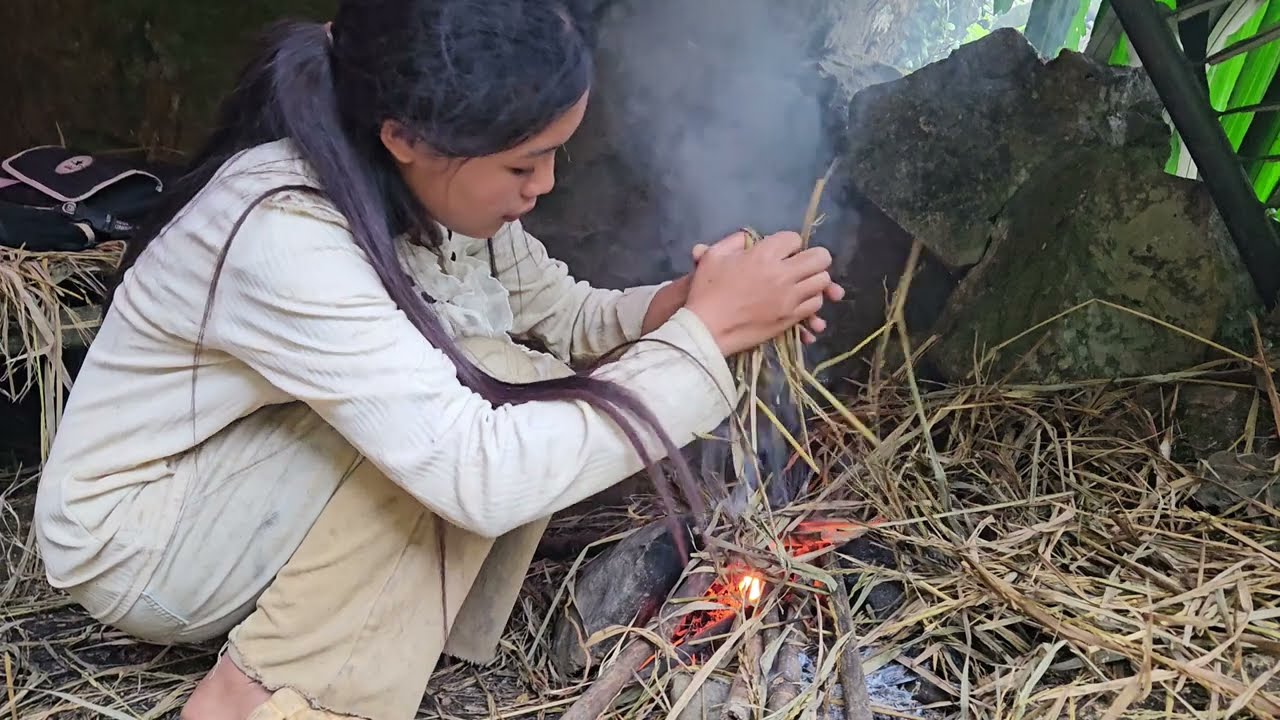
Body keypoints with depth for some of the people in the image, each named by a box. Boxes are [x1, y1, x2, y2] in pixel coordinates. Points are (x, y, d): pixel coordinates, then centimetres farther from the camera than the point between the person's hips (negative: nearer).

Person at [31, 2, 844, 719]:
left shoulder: (422, 184, -11)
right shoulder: (284, 235, -34)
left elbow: (561, 314, 1)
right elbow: (481, 477, -39)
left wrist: (678, 302, -19)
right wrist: (704, 331, -33)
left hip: (254, 496, 7)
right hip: (138, 538, -7)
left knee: (526, 402, -12)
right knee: (494, 418, -26)